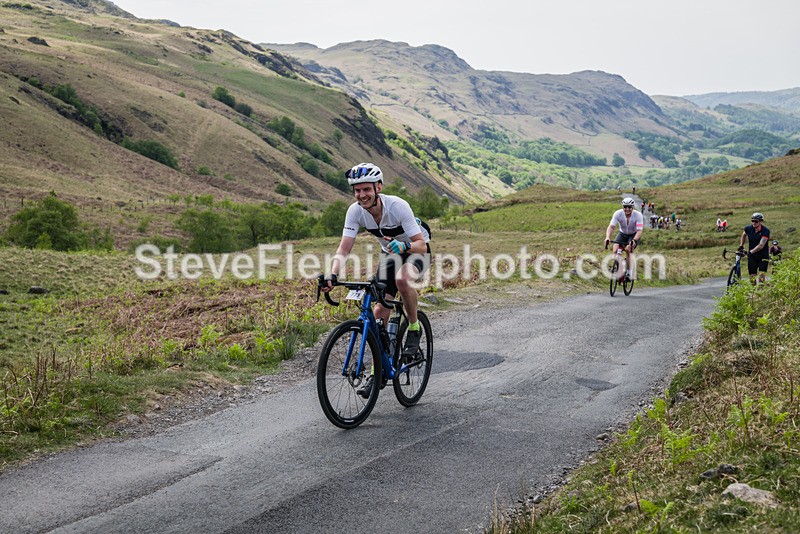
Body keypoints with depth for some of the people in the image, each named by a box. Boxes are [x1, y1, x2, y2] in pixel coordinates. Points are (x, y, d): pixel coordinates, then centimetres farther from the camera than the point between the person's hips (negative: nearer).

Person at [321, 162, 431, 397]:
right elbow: (344, 248, -21)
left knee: (402, 279, -38)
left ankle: (414, 328, -12)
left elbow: (421, 245, -31)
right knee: (379, 310, -5)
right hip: (389, 252, 5)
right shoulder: (355, 211, -20)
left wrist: (404, 245, -53)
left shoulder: (397, 206, -32)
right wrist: (333, 275, -37)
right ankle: (378, 370, 7)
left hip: (416, 250, -5)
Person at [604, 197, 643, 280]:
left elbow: (639, 231, -34)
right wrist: (607, 237, -49)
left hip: (634, 235, -2)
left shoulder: (638, 215, -27)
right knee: (615, 250, -24)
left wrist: (634, 241, -52)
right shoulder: (618, 213, -23)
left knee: (628, 249, -30)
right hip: (622, 234, 2)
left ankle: (628, 273, -16)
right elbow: (611, 227, -29)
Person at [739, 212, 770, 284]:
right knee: (752, 277, 0)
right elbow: (744, 235, 20)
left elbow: (761, 245, -28)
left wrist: (751, 251, -38)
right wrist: (741, 246, 13)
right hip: (752, 257, 3)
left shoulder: (765, 231, -18)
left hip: (763, 256, -3)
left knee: (761, 277, -14)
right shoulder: (748, 228, -5)